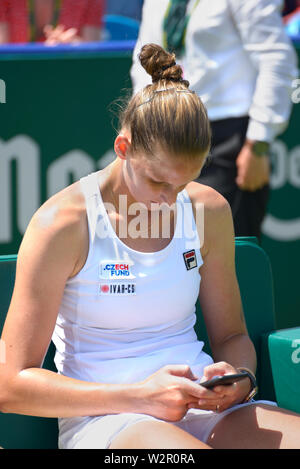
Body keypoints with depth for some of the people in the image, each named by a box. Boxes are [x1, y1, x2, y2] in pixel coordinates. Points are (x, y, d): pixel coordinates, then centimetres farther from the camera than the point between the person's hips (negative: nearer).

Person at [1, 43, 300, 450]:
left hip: (202, 407, 5)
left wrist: (240, 377, -5)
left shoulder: (209, 210, 10)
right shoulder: (62, 224, -6)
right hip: (99, 416, -5)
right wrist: (138, 397, -19)